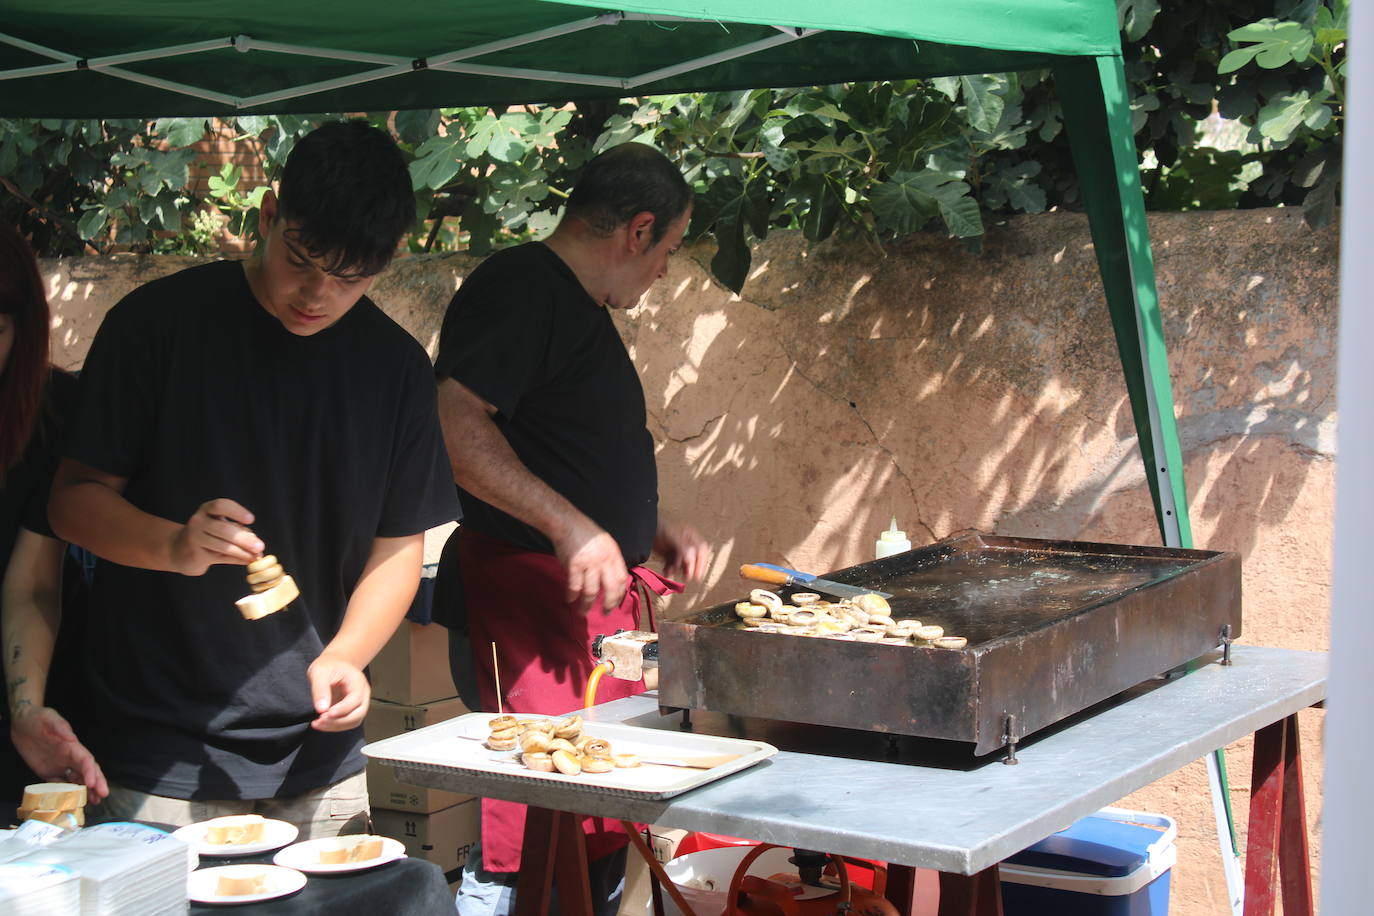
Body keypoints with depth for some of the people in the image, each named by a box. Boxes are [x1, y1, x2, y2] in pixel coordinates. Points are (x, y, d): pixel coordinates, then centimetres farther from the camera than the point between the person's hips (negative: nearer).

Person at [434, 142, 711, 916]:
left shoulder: (579, 305, 21)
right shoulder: (522, 289, -12)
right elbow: (455, 425, -24)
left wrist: (651, 526, 22)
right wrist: (570, 526, -25)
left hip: (602, 596, 11)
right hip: (533, 589, -11)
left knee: (605, 828, 12)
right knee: (532, 829, -12)